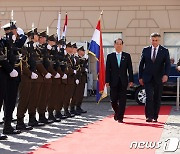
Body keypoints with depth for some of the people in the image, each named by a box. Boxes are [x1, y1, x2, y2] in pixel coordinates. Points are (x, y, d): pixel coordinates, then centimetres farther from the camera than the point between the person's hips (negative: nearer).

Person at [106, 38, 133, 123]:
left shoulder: (127, 56, 6)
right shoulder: (110, 56, 6)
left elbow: (130, 69, 4)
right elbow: (107, 70, 3)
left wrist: (131, 80, -3)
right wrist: (107, 81, -5)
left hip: (123, 81, 0)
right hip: (114, 81, 0)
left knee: (122, 100, -3)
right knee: (113, 100, 3)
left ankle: (120, 117, 3)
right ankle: (117, 112, 29)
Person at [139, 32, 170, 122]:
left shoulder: (164, 51, 2)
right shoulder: (145, 50, 5)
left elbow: (167, 64, -5)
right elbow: (141, 64, 9)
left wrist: (166, 75, -23)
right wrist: (140, 77, 5)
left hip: (159, 79, 0)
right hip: (148, 78, 0)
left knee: (157, 98, 6)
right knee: (149, 97, -11)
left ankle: (155, 117, 16)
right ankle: (149, 116, -10)